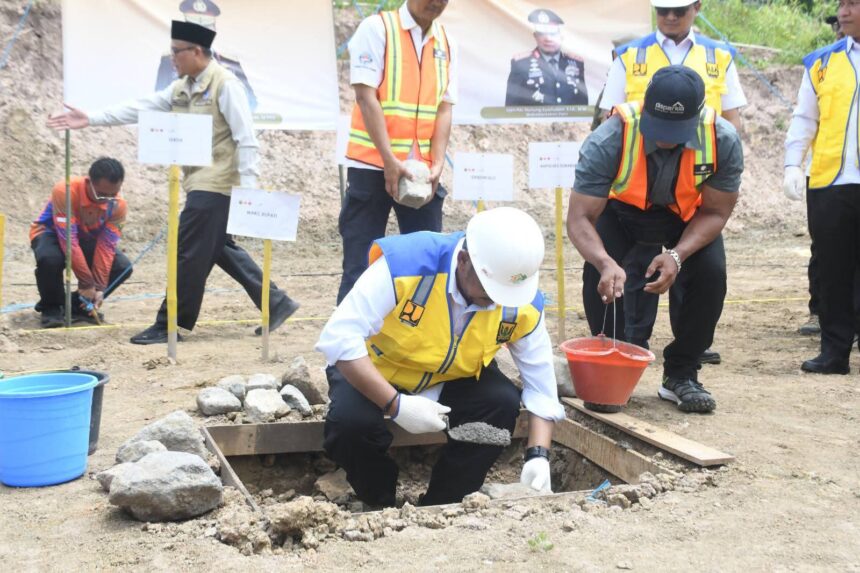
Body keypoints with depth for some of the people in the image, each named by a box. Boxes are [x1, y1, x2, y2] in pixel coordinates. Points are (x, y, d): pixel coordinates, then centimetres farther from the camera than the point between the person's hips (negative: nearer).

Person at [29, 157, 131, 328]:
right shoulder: (65, 191, -35)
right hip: (52, 233, -4)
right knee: (49, 258, -39)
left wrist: (99, 287, -29)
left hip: (87, 238, 4)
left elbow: (106, 246, -22)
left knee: (123, 266, -21)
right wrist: (87, 284, -35)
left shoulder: (118, 205, -22)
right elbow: (69, 240, -36)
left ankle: (78, 305, 2)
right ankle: (51, 307, -9)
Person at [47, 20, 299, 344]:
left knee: (190, 254, -5)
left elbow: (246, 139, -16)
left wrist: (248, 188, -20)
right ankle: (275, 304, 21)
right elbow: (143, 108, 10)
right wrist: (91, 119, 5)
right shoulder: (182, 88, 12)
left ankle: (168, 325, 5)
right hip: (201, 183, 9)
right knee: (219, 249, 14)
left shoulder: (225, 85, -13)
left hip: (216, 185, -9)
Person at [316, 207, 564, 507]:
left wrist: (538, 456, -24)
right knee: (351, 420, -32)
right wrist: (396, 404, -39)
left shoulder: (523, 305, -20)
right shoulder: (404, 263, -35)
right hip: (376, 372, -3)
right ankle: (382, 509, 1)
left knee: (503, 402, -23)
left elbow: (541, 385, -10)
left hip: (454, 378, 3)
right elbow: (338, 338, -34)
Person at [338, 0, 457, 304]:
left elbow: (444, 108, 7)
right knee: (360, 263, -1)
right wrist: (389, 160, -19)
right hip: (372, 166, -5)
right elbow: (366, 97, -12)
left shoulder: (446, 44, 10)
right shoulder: (376, 28, -4)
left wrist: (437, 164, -7)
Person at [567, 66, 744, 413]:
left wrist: (677, 255, -35)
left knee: (710, 274, -21)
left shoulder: (723, 140, -30)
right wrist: (605, 262, -54)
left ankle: (680, 375, 0)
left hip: (688, 215, 2)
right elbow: (580, 218, -35)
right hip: (622, 210, -1)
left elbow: (716, 212, -18)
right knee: (600, 276, -25)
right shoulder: (609, 140, -36)